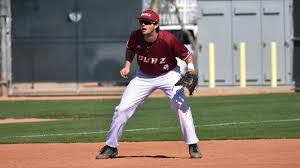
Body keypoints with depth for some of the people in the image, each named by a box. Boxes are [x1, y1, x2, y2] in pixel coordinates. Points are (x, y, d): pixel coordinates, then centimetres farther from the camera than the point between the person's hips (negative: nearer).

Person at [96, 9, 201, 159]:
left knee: (180, 106, -23)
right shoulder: (135, 36, -19)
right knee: (123, 109, -3)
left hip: (168, 75, -3)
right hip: (143, 76, 3)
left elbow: (187, 54, -17)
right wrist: (127, 66, -7)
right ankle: (111, 147, 12)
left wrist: (190, 66, -36)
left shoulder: (168, 39, -29)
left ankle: (193, 146, -11)